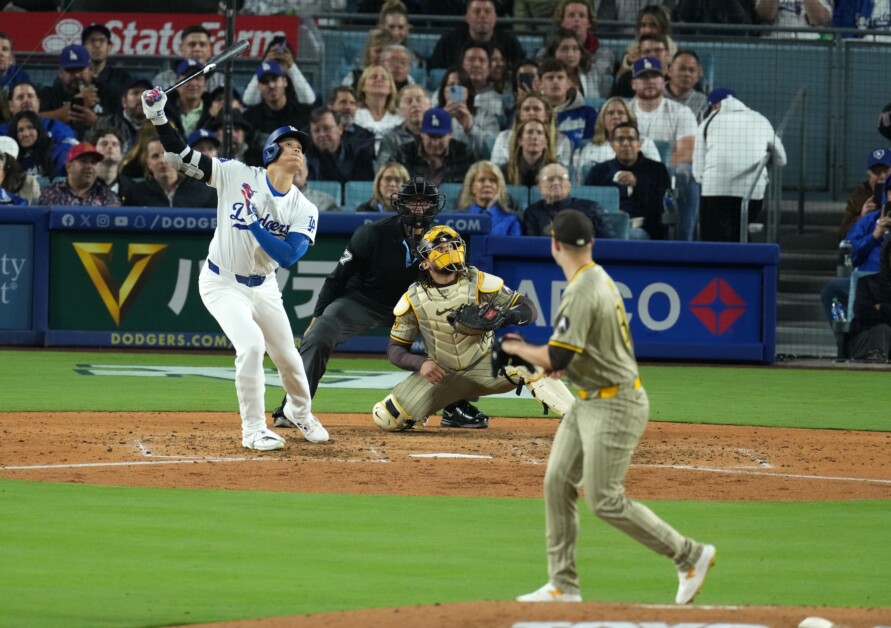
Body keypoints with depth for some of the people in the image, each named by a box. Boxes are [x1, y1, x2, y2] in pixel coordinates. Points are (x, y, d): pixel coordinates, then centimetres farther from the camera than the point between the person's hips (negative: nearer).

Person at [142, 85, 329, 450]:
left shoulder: (303, 210, -8)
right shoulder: (237, 176, -12)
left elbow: (288, 256, -23)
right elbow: (183, 157, -13)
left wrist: (254, 224, -30)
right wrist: (158, 118, -25)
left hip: (263, 287, 4)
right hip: (222, 283, -4)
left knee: (287, 357, 13)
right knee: (251, 345, -22)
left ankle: (299, 412, 45)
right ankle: (254, 431, -10)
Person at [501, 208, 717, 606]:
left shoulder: (582, 293, -23)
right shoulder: (600, 278, 9)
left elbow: (554, 360, -25)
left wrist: (517, 348, -7)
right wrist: (562, 357, 8)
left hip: (614, 405, -10)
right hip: (588, 403, 10)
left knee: (604, 500, -7)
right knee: (558, 483, 7)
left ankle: (690, 555, 4)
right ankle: (563, 586, 9)